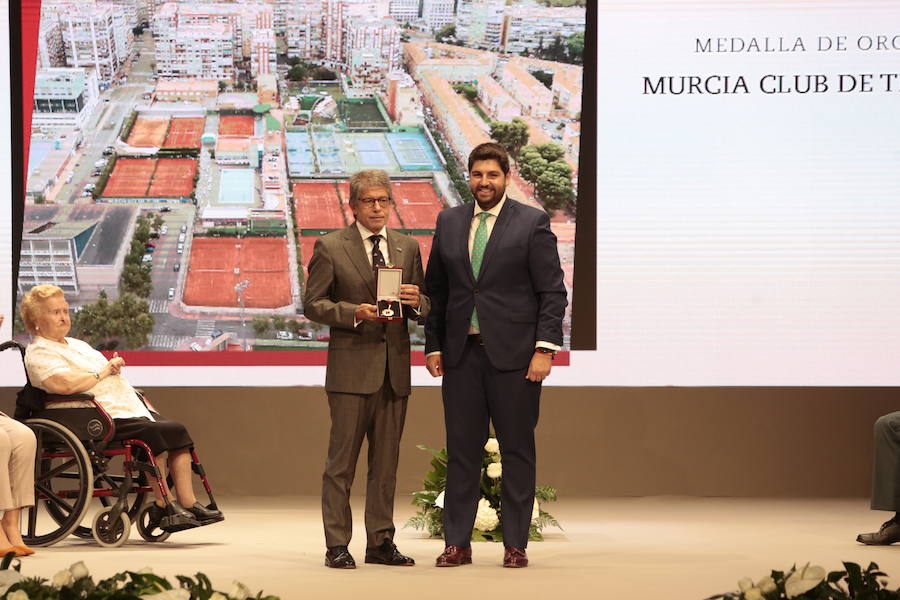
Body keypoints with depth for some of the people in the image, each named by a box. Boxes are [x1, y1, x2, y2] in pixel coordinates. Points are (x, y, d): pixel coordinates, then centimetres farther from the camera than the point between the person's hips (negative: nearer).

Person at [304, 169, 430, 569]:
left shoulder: (407, 248, 14)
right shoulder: (330, 247, 1)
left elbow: (423, 309, 17)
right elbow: (313, 304, -2)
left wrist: (416, 302, -7)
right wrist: (354, 313, -17)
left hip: (395, 370, 4)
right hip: (352, 367, -4)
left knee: (387, 461, 7)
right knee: (342, 461, -4)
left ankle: (381, 543, 13)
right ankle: (337, 546, -1)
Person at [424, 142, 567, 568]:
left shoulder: (532, 223, -1)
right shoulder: (449, 223, 11)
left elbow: (552, 292, -3)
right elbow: (436, 290, 14)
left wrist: (545, 348, -11)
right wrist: (433, 345, 8)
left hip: (514, 356, -3)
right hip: (462, 354, 3)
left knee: (517, 450, 2)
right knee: (461, 449, 4)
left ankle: (515, 545, 8)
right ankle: (457, 543, 9)